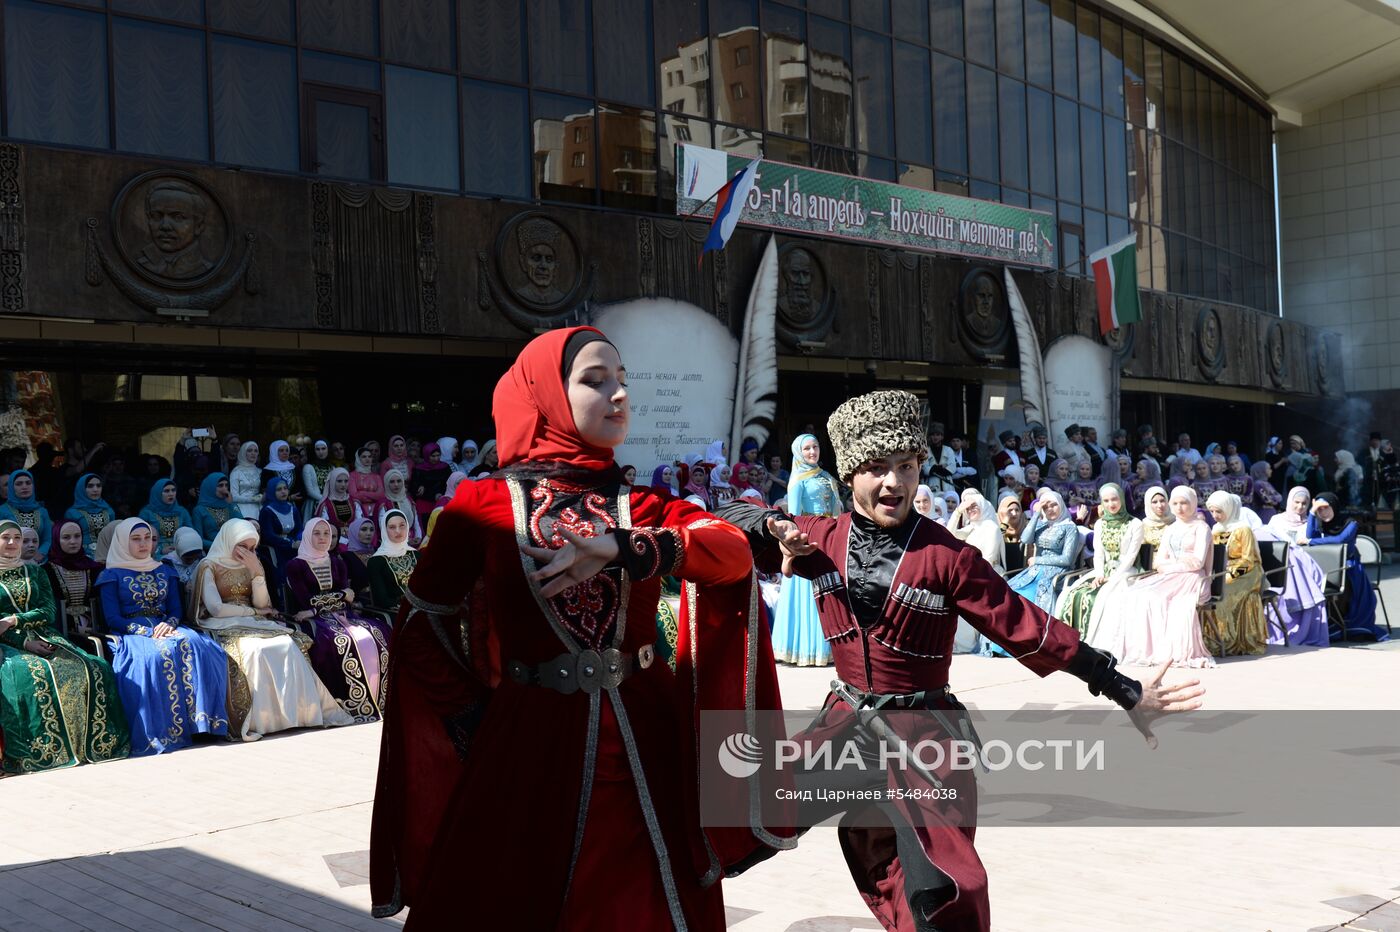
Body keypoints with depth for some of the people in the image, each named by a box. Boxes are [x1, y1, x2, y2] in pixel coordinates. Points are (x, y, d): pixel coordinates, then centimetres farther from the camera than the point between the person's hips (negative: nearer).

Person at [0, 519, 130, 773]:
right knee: (32, 675, -37)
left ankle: (89, 744, -25)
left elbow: (49, 612, 9)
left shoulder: (35, 573, 21)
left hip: (43, 637, 3)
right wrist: (24, 640, -13)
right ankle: (43, 751, -33)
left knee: (93, 669, -24)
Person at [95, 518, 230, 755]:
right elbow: (112, 618, -1)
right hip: (131, 633, -4)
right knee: (156, 655, -39)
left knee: (196, 646, -31)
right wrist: (147, 632, -15)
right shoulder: (112, 575, 9)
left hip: (165, 628, 4)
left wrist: (169, 624, -10)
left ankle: (200, 721, -34)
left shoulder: (165, 572, 22)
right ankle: (160, 734, -37)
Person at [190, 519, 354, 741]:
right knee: (255, 650, -36)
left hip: (254, 623, 5)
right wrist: (253, 611, -5)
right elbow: (215, 608, -11)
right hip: (224, 626, -5)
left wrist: (257, 572, -7)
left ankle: (299, 711, -27)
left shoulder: (253, 565, 17)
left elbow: (261, 604, 6)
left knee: (288, 645, -25)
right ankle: (259, 719, -34)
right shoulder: (209, 566, 0)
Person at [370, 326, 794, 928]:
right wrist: (472, 718, -5)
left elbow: (733, 552, -11)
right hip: (529, 744, -3)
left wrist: (620, 548, -24)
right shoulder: (484, 506, -1)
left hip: (644, 743, 3)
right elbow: (420, 625, 4)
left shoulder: (644, 508, 7)